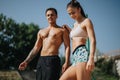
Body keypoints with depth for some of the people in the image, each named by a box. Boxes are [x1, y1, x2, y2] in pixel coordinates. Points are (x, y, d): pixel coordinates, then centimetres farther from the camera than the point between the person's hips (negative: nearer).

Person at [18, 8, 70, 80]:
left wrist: (66, 62, -15)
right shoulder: (41, 32, 23)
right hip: (41, 60, 5)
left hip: (53, 60, -5)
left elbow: (67, 47, 0)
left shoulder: (62, 30, 9)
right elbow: (36, 48, 21)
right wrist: (26, 61, 8)